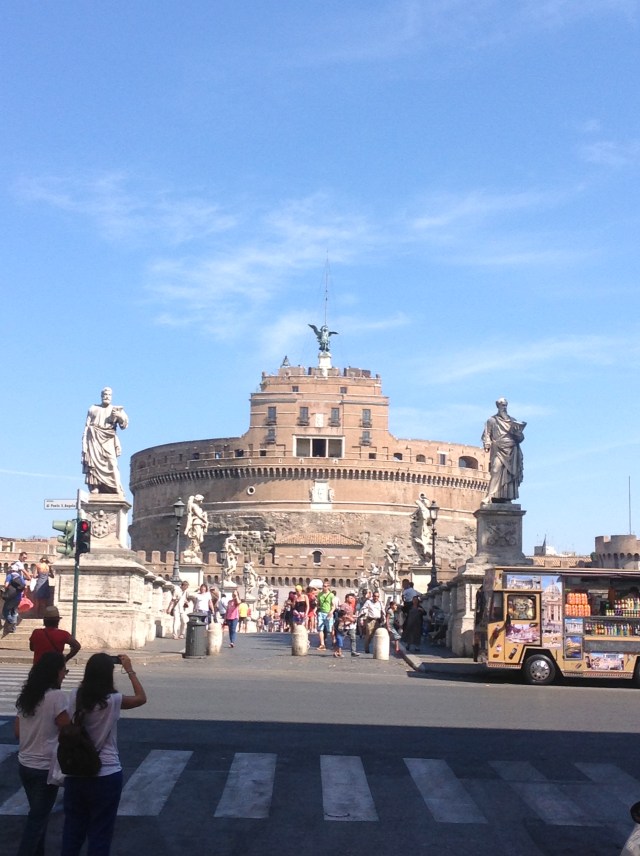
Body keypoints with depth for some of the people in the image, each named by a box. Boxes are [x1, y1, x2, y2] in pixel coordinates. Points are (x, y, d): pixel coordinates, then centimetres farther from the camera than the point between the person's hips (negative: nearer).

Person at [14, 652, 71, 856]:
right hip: (45, 768, -7)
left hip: (25, 764, 7)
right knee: (38, 819, 4)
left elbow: (17, 732, 10)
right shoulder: (57, 696, -18)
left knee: (38, 815, 19)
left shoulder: (26, 695, 4)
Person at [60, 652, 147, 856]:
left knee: (73, 828, 19)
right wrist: (129, 670, 7)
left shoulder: (75, 696, -7)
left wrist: (95, 667, 14)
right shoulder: (113, 700, -16)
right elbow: (141, 698, 0)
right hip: (106, 776, -4)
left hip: (76, 773, 4)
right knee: (100, 832, 8)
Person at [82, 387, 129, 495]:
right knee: (93, 464, -12)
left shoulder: (116, 410, 15)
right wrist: (84, 444, 3)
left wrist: (120, 416, -18)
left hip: (108, 441, -1)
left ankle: (118, 492, -24)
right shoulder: (93, 408, 18)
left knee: (112, 464, -16)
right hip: (94, 439, 1)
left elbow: (124, 425, 4)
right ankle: (94, 492, -17)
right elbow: (87, 426, 14)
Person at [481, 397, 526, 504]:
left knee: (509, 475, -5)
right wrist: (487, 445, -13)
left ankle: (507, 499, -5)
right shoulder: (492, 420, 15)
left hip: (511, 452, 4)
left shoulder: (513, 421, 22)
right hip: (498, 450, -4)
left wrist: (517, 432, -5)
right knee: (496, 472, -19)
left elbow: (521, 437, 17)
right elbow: (486, 434, 5)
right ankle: (489, 497, -28)